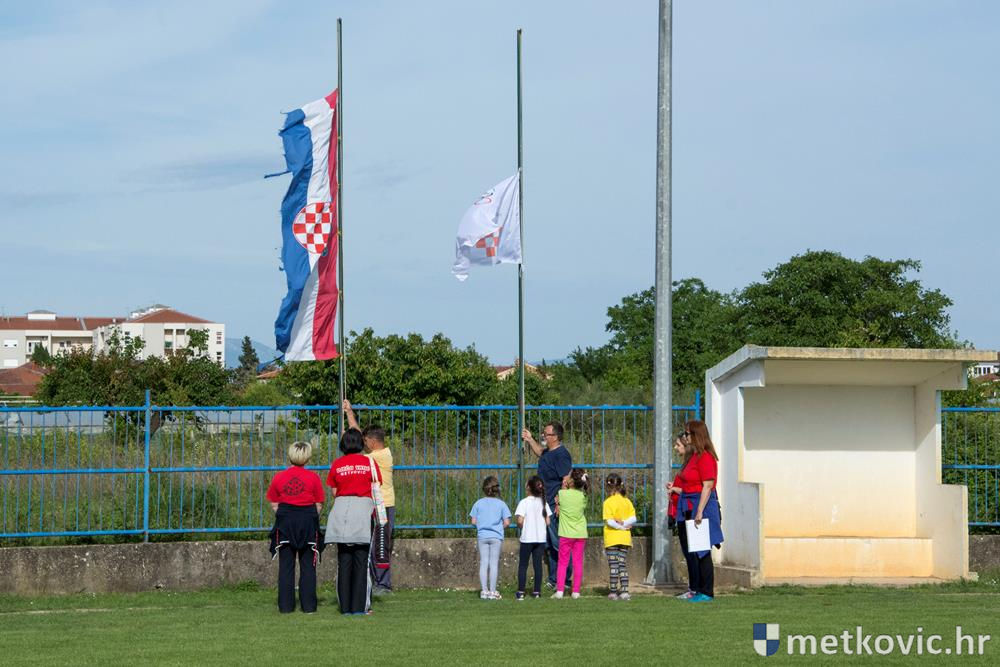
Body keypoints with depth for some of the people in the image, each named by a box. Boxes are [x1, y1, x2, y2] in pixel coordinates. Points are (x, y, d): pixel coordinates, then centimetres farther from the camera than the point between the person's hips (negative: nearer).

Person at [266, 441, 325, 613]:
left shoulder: (279, 478, -1)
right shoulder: (313, 478, -5)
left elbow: (274, 504, 4)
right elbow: (319, 505, -1)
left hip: (285, 522, 1)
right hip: (308, 522, -1)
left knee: (286, 565, 5)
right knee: (308, 565, 6)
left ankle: (286, 606, 4)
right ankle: (308, 605, 5)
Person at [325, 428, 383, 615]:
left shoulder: (336, 465, 4)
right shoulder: (369, 463, 1)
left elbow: (334, 492, 6)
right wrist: (377, 515, 14)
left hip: (341, 509, 2)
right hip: (363, 507, -2)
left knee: (344, 561, 5)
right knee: (361, 561, 0)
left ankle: (345, 606, 5)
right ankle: (360, 606, -3)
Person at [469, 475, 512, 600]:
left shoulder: (478, 503, 0)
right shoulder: (501, 504, -3)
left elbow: (473, 521, 0)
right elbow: (507, 522, -6)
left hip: (482, 536, 1)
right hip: (496, 536, -1)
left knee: (483, 563, 5)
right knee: (494, 563, 3)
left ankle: (484, 591, 4)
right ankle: (492, 591, 3)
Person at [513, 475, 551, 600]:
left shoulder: (524, 502, -10)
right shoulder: (543, 502, 3)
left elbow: (520, 521, -17)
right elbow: (547, 522, 3)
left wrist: (522, 526, 4)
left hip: (527, 538, -4)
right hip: (541, 538, 4)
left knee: (523, 565, 3)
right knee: (538, 564, 8)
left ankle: (521, 591, 0)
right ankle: (537, 591, 6)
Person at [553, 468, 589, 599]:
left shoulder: (562, 494, -11)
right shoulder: (583, 495, -2)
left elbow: (557, 499, 11)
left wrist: (564, 486, 12)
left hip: (566, 534, -2)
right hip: (581, 534, 2)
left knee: (562, 562, 6)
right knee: (578, 563, 6)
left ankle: (559, 590, -1)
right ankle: (576, 591, 5)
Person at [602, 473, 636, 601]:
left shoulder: (608, 502, -10)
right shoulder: (627, 501, 5)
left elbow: (609, 521, -16)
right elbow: (633, 519, -1)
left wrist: (619, 526, -5)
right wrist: (624, 524, -7)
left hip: (612, 538, -4)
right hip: (625, 538, 4)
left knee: (613, 566, 0)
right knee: (623, 565, 7)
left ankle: (613, 592, 2)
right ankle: (624, 591, 0)